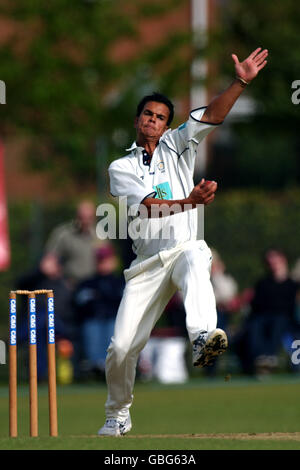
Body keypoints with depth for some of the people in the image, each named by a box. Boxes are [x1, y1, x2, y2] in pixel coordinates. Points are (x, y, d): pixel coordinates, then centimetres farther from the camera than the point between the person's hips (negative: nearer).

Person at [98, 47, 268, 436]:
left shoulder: (177, 148, 14)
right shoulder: (121, 168, 8)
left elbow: (211, 116, -2)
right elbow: (148, 207, -11)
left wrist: (240, 83, -17)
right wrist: (191, 201, -28)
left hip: (185, 249, -1)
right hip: (147, 265, 1)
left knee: (193, 259, -40)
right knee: (121, 348, -6)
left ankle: (202, 338, -64)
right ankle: (117, 416, 18)